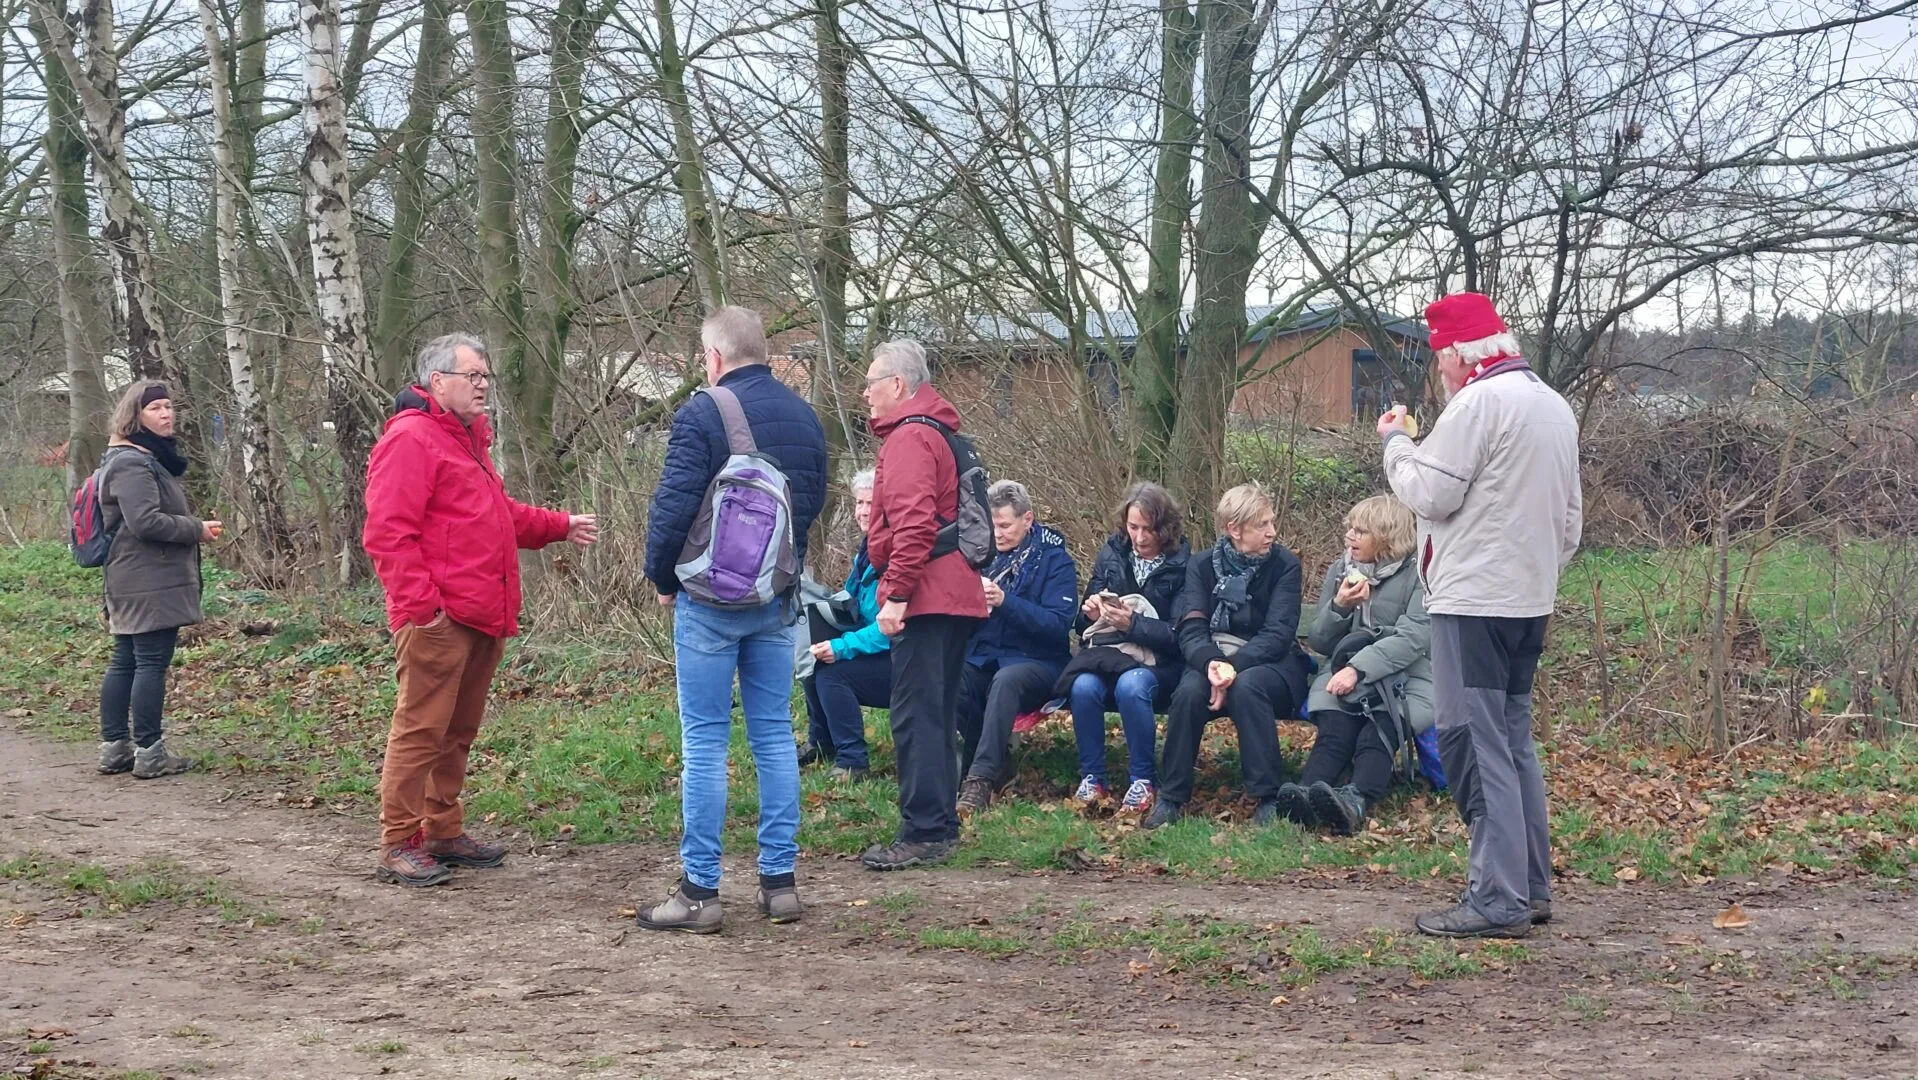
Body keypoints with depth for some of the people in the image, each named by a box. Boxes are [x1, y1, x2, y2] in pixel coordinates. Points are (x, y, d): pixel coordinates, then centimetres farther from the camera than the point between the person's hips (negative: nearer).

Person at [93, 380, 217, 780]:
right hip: (151, 585, -11)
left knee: (124, 663, 12)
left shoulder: (149, 458, 19)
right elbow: (145, 520, -24)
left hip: (131, 585, 11)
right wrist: (197, 529, -13)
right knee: (152, 663, -7)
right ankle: (149, 753, -5)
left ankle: (114, 747, 18)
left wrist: (194, 529, 10)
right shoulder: (133, 464, -15)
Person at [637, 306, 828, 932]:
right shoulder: (803, 416, 9)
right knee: (774, 735, 11)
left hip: (710, 599, -6)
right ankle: (779, 881, 13)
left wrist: (663, 579, -1)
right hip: (778, 599, 6)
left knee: (705, 741, -1)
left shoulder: (701, 415, -13)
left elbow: (672, 508, -16)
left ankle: (700, 891, 2)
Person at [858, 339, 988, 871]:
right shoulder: (937, 432, 21)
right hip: (955, 597, 11)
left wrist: (897, 594, -23)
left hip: (926, 601, -11)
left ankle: (924, 834, -9)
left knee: (916, 717, -9)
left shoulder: (910, 438, -13)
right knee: (937, 715, 16)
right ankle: (941, 824, 22)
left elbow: (914, 525, -23)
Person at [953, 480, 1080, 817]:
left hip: (1036, 662, -4)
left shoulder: (1055, 560, -1)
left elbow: (1059, 625, -13)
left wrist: (1005, 601, -25)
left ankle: (980, 779, -38)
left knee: (1006, 680, -39)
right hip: (983, 659, 4)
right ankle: (996, 759, -11)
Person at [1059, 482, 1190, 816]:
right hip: (1108, 651, 3)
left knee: (1131, 685, -37)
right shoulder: (1110, 555, 9)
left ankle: (1144, 781, -19)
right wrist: (1091, 614, -10)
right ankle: (1092, 779, -13)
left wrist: (1133, 623, -22)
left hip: (1158, 661, -3)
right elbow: (1083, 625, 14)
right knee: (1084, 686, -31)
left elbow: (1180, 635, -9)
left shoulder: (1182, 564, -3)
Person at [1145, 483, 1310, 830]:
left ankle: (1268, 798, -28)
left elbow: (1278, 633, -14)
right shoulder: (1202, 565, 1)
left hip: (1272, 664, -2)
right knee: (1189, 691, -31)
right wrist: (1211, 663, -32)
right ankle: (1171, 798, -19)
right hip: (1213, 659, 2)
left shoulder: (1284, 564, -5)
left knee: (1246, 687, -36)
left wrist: (1234, 665, -30)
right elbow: (1191, 629, -10)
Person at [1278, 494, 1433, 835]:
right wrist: (1339, 607, -8)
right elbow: (1318, 642, 12)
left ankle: (1356, 802, -58)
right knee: (1336, 730, -28)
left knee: (1378, 732, -33)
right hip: (1344, 673, 3)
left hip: (1406, 677, -3)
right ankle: (1306, 796, -54)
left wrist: (1358, 669, -26)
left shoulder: (1418, 576, -2)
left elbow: (1413, 638, -16)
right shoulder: (1340, 571, 13)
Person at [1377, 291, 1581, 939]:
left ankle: (1498, 901, -7)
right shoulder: (1555, 406, 16)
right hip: (1530, 600, 10)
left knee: (1475, 746, -7)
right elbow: (1569, 516, 21)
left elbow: (1429, 494, -15)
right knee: (1513, 741, 16)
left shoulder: (1479, 402, -14)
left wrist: (1395, 441, 1)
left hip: (1474, 600, -10)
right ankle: (1532, 886, 21)